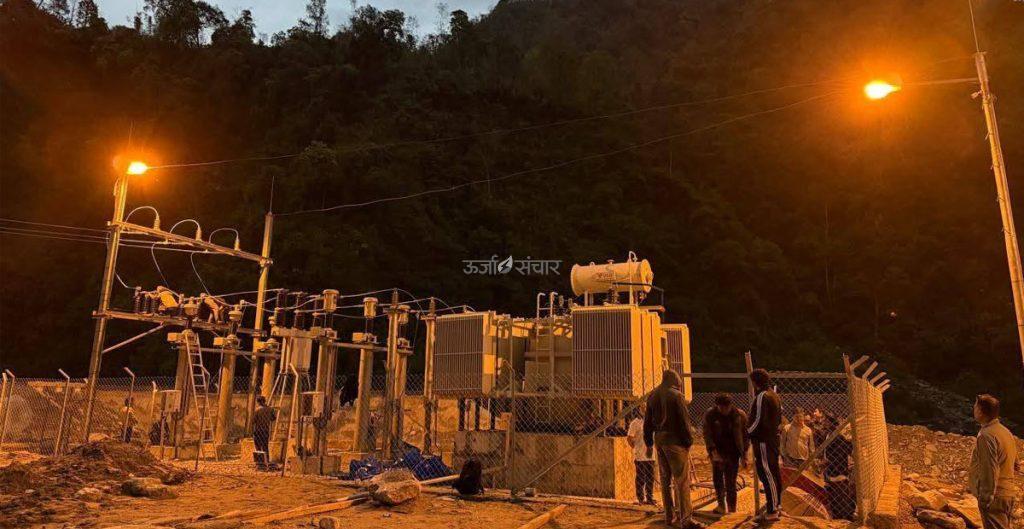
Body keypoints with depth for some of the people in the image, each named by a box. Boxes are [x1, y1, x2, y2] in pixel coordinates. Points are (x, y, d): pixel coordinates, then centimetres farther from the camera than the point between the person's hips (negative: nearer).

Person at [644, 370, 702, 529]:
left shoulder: (652, 396, 10)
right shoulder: (676, 395, -10)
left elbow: (647, 421, 13)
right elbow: (684, 420, -13)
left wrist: (649, 442, 18)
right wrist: (689, 440, -5)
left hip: (659, 440, 7)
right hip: (674, 440, -7)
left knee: (665, 479, 15)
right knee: (682, 480, -5)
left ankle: (669, 516, 21)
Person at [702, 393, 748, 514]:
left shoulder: (740, 415, -5)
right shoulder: (710, 414, -7)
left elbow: (745, 436, 2)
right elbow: (707, 435, -7)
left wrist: (744, 455, -1)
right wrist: (713, 452, -17)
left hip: (733, 452, -1)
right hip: (717, 451, 1)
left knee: (730, 482, 0)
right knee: (717, 477, -3)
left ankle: (731, 509, 11)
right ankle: (721, 505, 13)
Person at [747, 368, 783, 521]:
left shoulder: (762, 396, -18)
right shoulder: (774, 395, 11)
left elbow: (757, 420, -20)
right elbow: (779, 418, 18)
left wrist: (747, 432, -6)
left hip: (763, 440, -10)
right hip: (774, 438, 10)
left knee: (766, 474, -7)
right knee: (774, 471, 17)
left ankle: (772, 510, -5)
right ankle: (777, 503, 29)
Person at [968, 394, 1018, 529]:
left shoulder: (986, 435, -21)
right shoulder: (1005, 431, 10)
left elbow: (989, 471, -22)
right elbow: (1014, 463, 19)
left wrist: (985, 499, -18)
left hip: (995, 496, -10)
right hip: (1008, 493, 10)